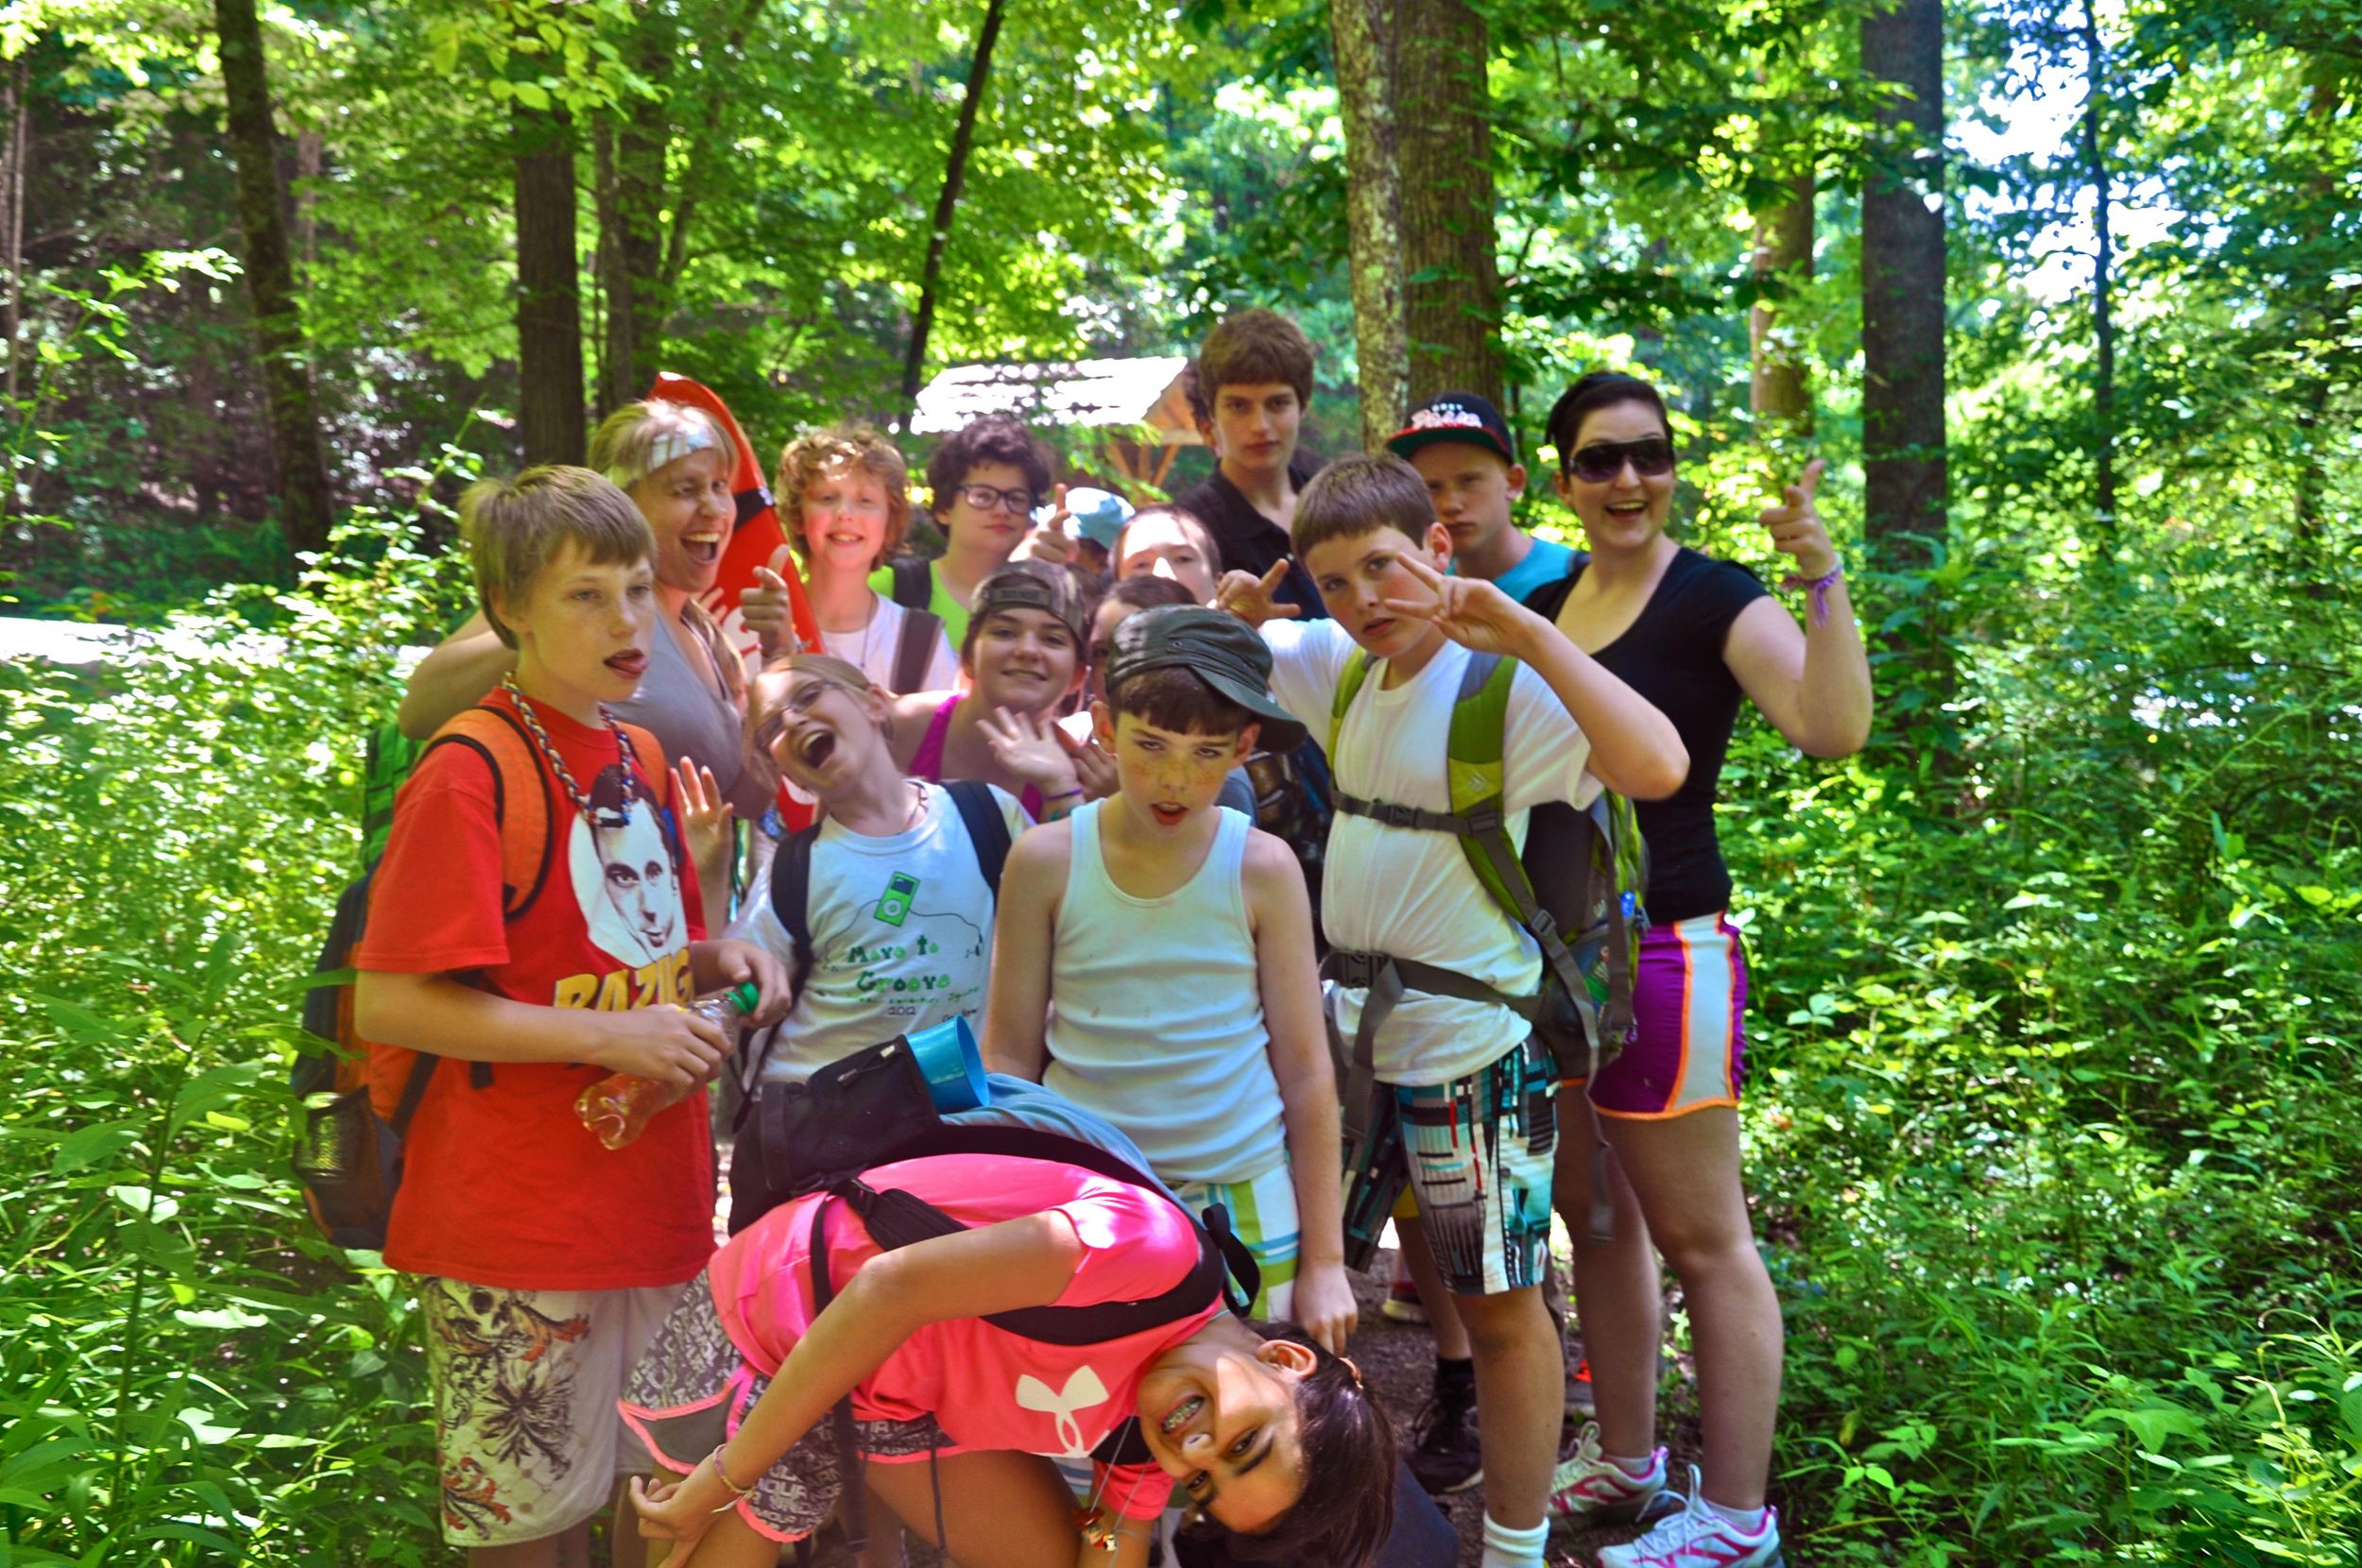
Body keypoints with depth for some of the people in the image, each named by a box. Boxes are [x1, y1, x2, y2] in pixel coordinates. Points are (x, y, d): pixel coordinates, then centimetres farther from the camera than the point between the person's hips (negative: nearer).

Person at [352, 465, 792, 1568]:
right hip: (515, 1219, -7)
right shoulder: (471, 776, -15)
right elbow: (389, 1003, -20)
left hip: (648, 1203, 7)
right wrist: (609, 1036, -21)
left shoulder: (639, 759, 10)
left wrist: (715, 962, 1)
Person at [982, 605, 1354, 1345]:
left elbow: (1307, 1074, 0)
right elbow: (1009, 1055, 4)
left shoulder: (1261, 869, -5)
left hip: (1240, 1200, 0)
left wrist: (1323, 1262, 2)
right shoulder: (1046, 862, -4)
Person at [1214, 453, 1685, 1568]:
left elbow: (1657, 769, -34)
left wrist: (1527, 630, -33)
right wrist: (1237, 615, -1)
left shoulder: (1508, 686, -18)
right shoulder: (1340, 665, 5)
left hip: (1470, 1042, -7)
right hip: (1345, 1020, 8)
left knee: (1497, 1305, 5)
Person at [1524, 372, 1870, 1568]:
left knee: (1698, 1238, 0)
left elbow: (1832, 729, -26)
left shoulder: (1716, 602, -11)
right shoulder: (1540, 608, 9)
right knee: (1594, 1218, 17)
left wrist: (1821, 577, -35)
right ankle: (1625, 1462, 33)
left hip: (1665, 951, -7)